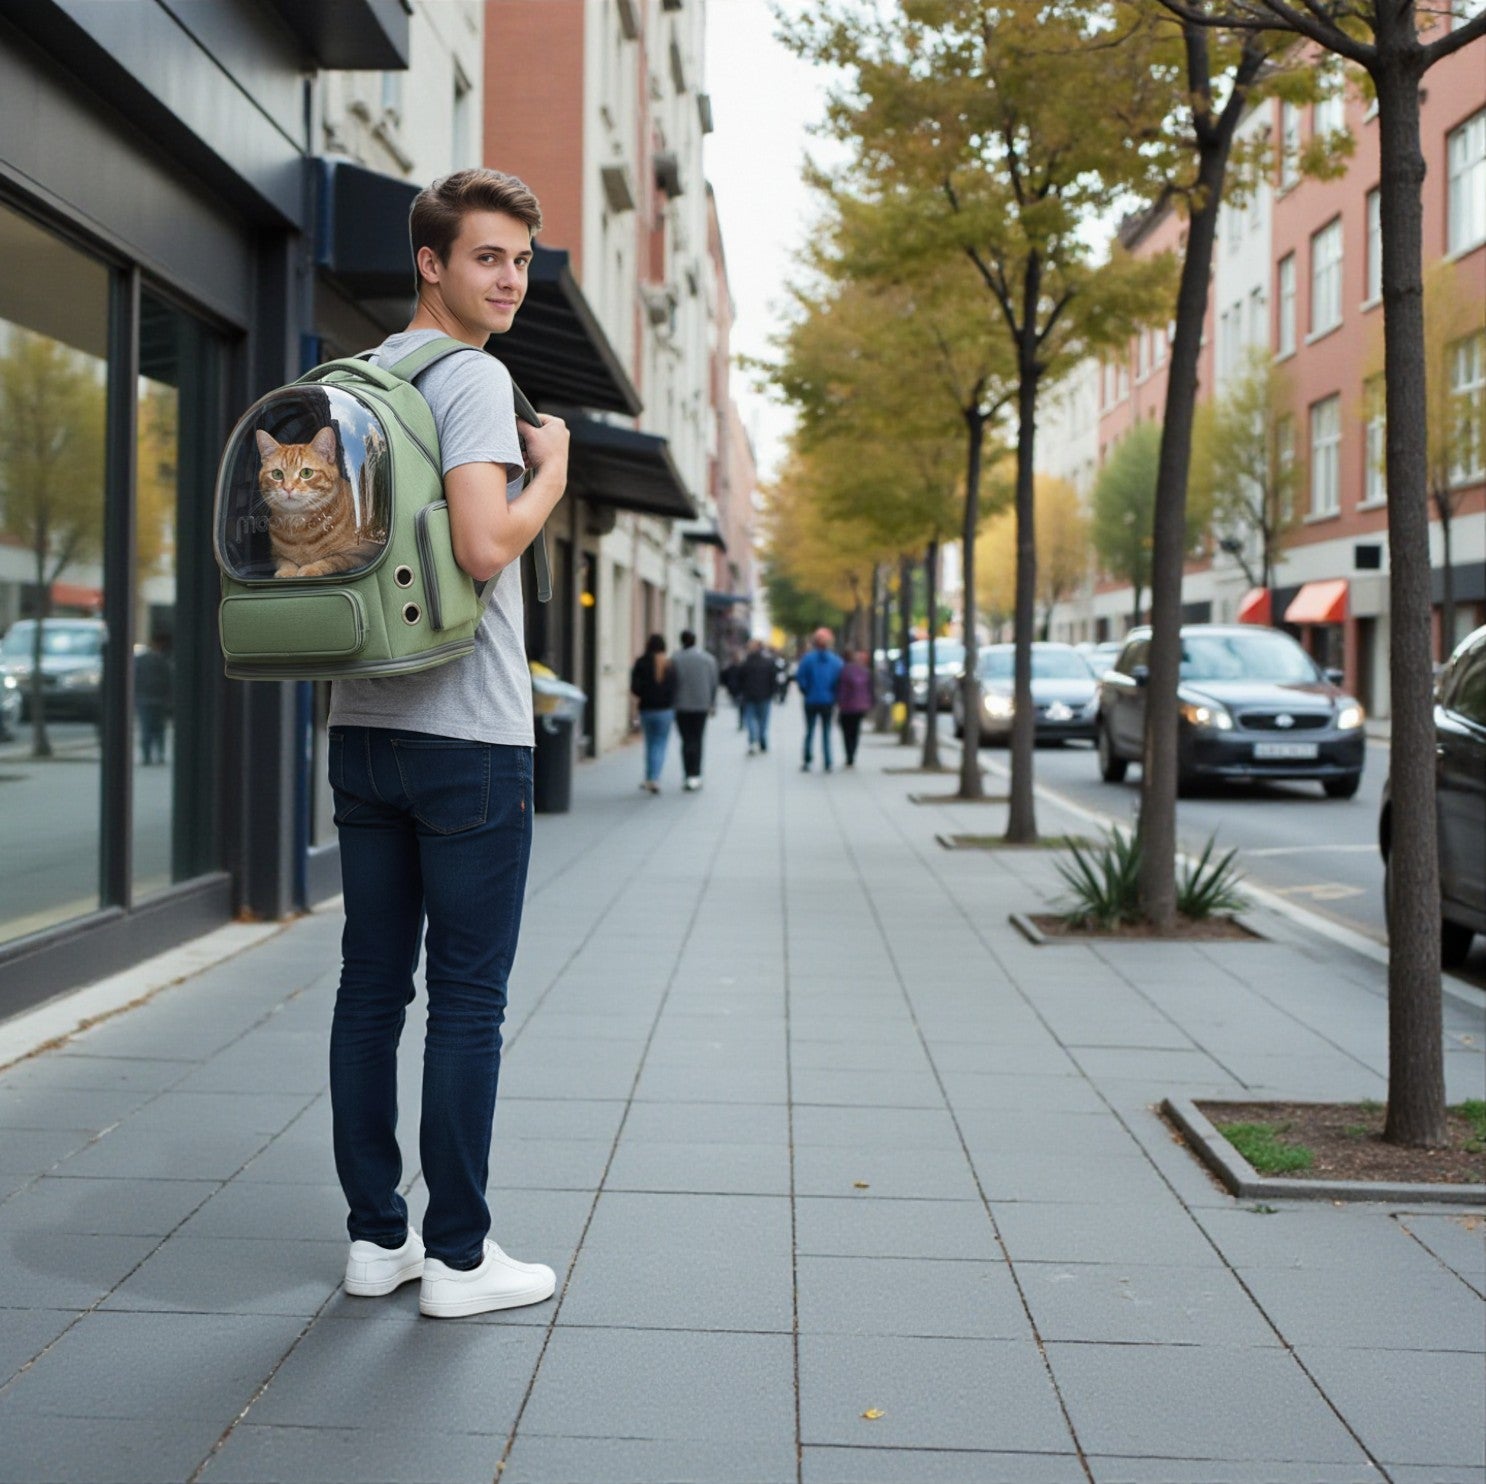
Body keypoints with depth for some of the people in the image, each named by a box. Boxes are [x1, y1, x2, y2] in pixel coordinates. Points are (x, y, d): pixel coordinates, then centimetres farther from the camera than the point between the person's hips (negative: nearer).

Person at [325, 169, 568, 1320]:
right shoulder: (473, 378, -9)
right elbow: (485, 547, -21)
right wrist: (555, 466, -6)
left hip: (363, 728, 8)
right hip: (468, 736, -8)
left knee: (371, 987, 10)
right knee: (468, 999, -1)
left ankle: (376, 1236, 19)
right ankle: (458, 1256, 6)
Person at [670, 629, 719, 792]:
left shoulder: (676, 660, -8)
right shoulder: (709, 659, 2)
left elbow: (672, 684, -7)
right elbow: (714, 684, 5)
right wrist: (712, 704, 13)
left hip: (682, 706, -2)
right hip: (702, 705, 2)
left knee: (687, 741, 1)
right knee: (697, 740, 11)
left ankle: (690, 776, -8)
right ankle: (697, 775, 10)